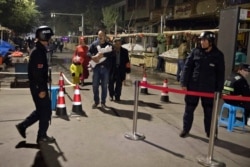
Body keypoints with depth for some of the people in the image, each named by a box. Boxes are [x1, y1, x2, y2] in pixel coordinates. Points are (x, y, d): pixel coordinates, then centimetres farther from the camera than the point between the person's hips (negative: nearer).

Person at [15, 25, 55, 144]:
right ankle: (42, 136, 12)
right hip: (38, 87, -10)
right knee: (46, 110, 0)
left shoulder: (40, 50, 13)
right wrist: (41, 89, -23)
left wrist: (46, 79, 17)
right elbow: (37, 72, -24)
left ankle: (22, 125, 27)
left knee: (41, 109, 19)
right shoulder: (38, 52, -19)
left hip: (38, 85, 10)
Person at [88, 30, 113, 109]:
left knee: (104, 86, 6)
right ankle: (96, 101, 17)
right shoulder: (94, 44, 7)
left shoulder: (109, 45, 6)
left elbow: (111, 54, -10)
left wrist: (103, 55, -20)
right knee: (95, 85, 3)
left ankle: (103, 102, 17)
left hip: (105, 67, 0)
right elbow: (88, 52, 1)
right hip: (96, 67, 1)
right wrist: (92, 57, -18)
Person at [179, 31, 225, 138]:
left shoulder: (218, 55, -3)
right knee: (189, 109, 9)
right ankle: (185, 129, 25)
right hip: (193, 86, 1)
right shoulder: (195, 52, -2)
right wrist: (184, 83, -6)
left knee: (209, 111, 9)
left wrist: (219, 90, -2)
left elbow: (220, 74, 1)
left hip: (209, 88, -1)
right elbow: (187, 67, -1)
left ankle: (210, 132, 25)